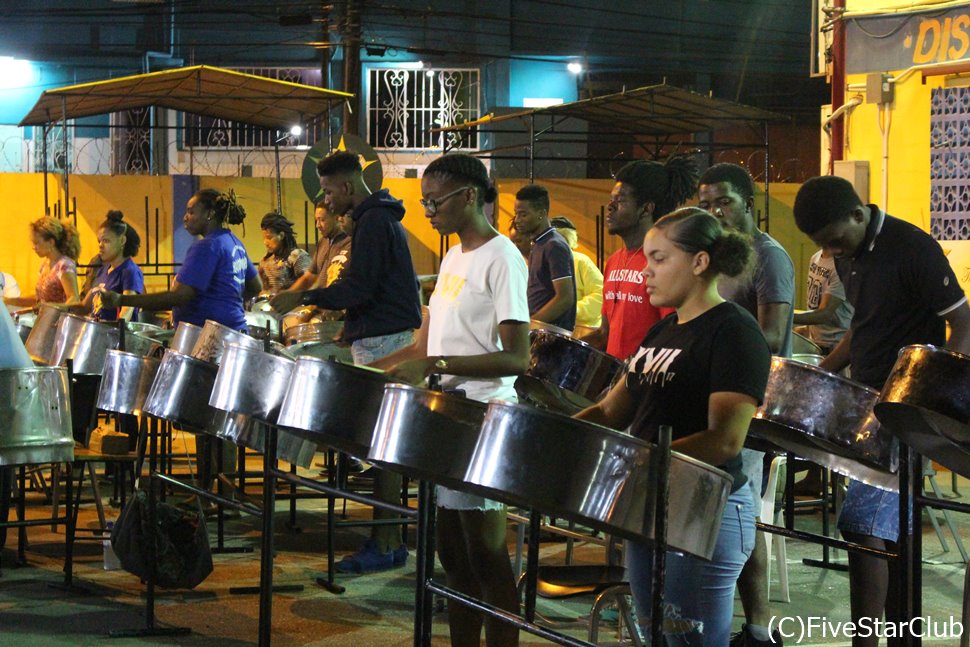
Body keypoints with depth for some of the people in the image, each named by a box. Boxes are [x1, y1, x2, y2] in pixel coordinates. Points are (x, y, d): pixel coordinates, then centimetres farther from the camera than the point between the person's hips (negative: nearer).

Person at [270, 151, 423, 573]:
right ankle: (390, 538, 15)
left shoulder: (373, 222, -14)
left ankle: (385, 544, -5)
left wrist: (304, 298, -16)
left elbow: (358, 288, -21)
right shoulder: (382, 218, 18)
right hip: (387, 337, 11)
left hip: (382, 344, -11)